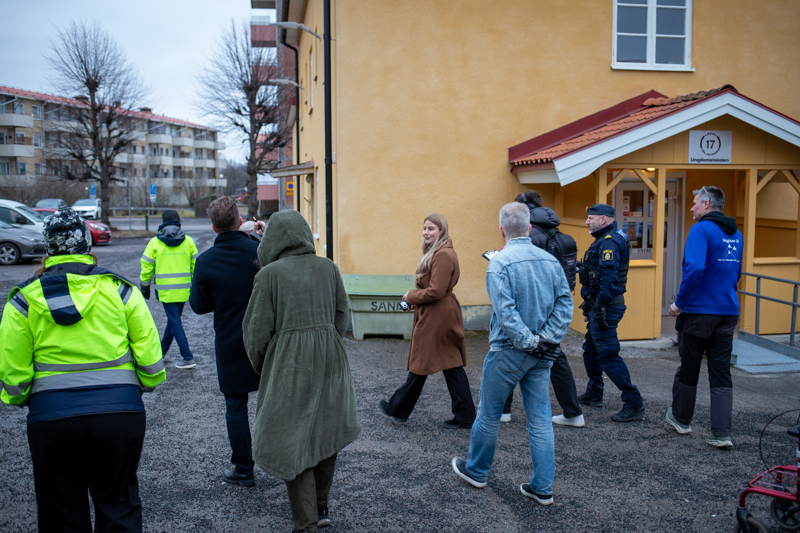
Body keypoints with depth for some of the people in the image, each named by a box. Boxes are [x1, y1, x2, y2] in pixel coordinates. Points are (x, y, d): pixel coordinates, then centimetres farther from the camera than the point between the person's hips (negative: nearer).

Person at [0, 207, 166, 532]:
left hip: (52, 417, 0)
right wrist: (146, 384, 16)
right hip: (120, 412, 1)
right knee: (118, 506, 15)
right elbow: (150, 358, -3)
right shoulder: (121, 290, -1)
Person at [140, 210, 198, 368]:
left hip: (165, 290, -3)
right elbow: (195, 265, 4)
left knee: (175, 323, -2)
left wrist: (145, 287, 12)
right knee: (173, 320, 18)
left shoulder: (155, 242, -3)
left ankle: (188, 358, -5)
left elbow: (146, 267, 0)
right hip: (183, 289, 4)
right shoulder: (188, 241, 2)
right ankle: (161, 351, 34)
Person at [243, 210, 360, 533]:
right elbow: (342, 316, 6)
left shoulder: (270, 273, -9)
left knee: (292, 441, 6)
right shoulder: (328, 268, 2)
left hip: (288, 364, -4)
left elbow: (258, 329, -7)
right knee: (325, 433, 18)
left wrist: (261, 369, 8)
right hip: (329, 361, 5)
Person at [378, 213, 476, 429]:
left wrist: (410, 296, -9)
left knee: (420, 364, 3)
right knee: (452, 365, 10)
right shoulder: (436, 252, 15)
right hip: (443, 316, 11)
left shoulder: (443, 255, -19)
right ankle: (464, 416, 14)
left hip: (435, 318, -11)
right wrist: (414, 298, 6)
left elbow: (435, 291, -23)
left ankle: (398, 409, 17)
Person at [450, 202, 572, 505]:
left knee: (488, 414, 13)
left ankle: (476, 471, 31)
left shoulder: (499, 263, -14)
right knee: (541, 420, 10)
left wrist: (530, 342, -14)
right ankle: (542, 488, 15)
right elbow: (565, 304, -2)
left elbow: (506, 313, -22)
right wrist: (546, 339, -6)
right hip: (542, 355, 5)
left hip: (508, 352, -5)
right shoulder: (550, 260, 2)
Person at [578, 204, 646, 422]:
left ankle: (634, 404, -7)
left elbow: (609, 276, -25)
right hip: (599, 306, 11)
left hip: (605, 306, -11)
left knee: (608, 354, -10)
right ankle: (593, 394, 35)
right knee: (591, 350, 21)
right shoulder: (605, 240, 17)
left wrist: (600, 306, -27)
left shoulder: (609, 242, -17)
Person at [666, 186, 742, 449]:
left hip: (699, 311, -6)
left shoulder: (701, 229, -13)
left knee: (688, 368, 11)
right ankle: (721, 434, 3)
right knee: (721, 374, 6)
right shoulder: (736, 234, 13)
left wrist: (679, 303, -16)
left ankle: (681, 419, 27)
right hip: (728, 313, 6)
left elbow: (694, 269, -25)